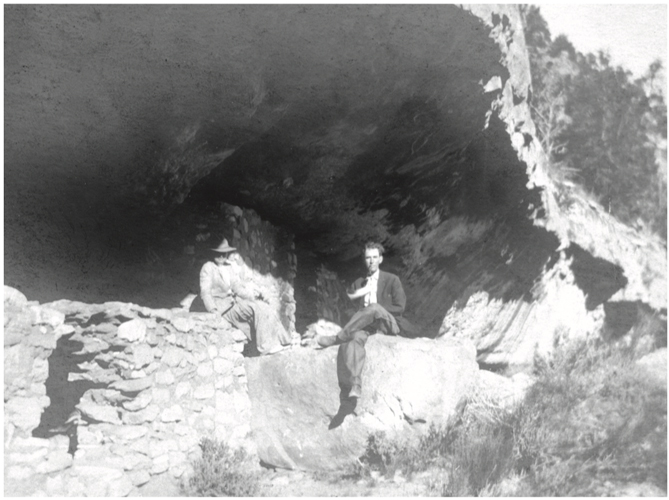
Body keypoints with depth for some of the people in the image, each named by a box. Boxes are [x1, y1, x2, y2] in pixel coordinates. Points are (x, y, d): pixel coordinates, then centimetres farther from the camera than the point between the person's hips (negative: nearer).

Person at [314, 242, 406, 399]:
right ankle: (355, 385, -49)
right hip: (365, 324, 3)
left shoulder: (392, 280, 10)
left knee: (374, 308, -38)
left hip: (387, 323, -2)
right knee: (354, 338, -36)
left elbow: (400, 307, 2)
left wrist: (376, 309, -7)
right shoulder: (358, 283, 22)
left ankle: (337, 338, -33)